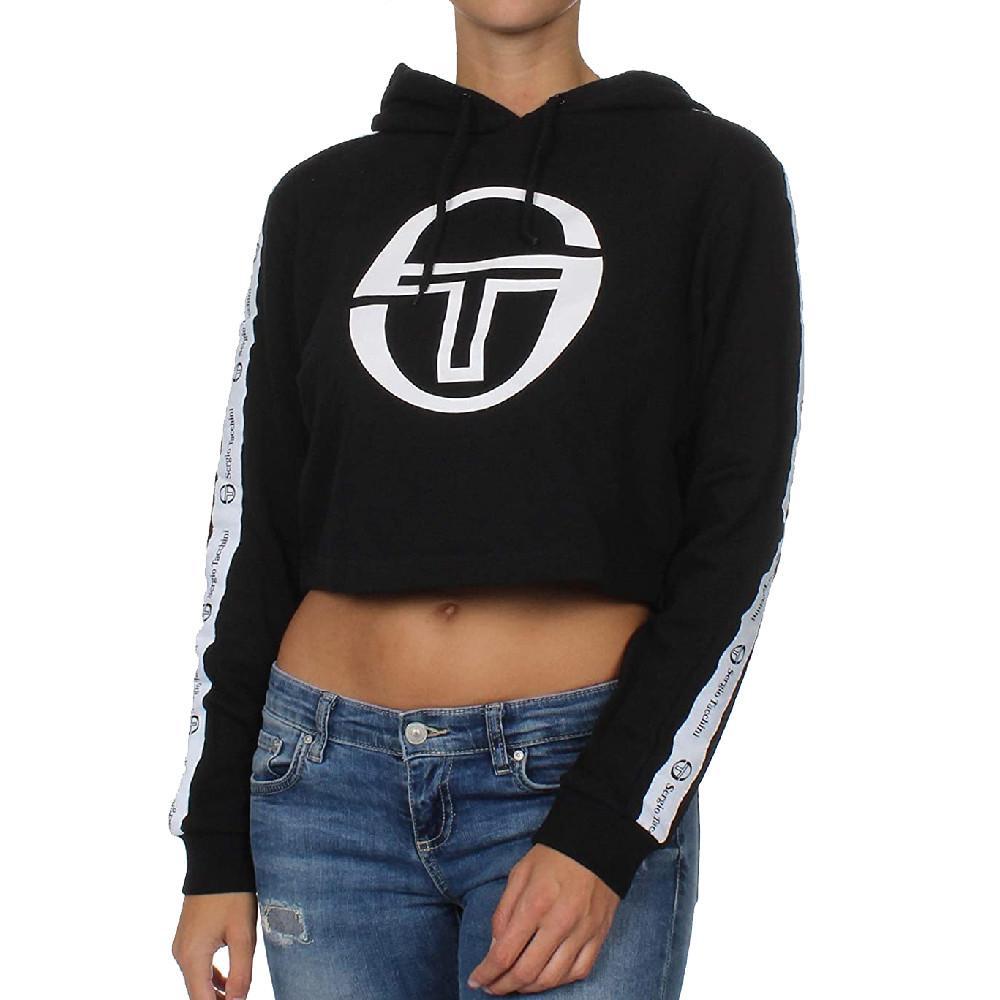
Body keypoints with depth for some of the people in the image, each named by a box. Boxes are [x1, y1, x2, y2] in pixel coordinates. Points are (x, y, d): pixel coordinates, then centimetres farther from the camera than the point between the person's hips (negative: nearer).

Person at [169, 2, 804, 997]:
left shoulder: (715, 175, 2)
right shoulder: (318, 200, 9)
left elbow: (737, 528, -3)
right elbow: (254, 523, 10)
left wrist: (605, 831, -11)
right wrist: (214, 843, 7)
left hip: (589, 771, -2)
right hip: (329, 779, 3)